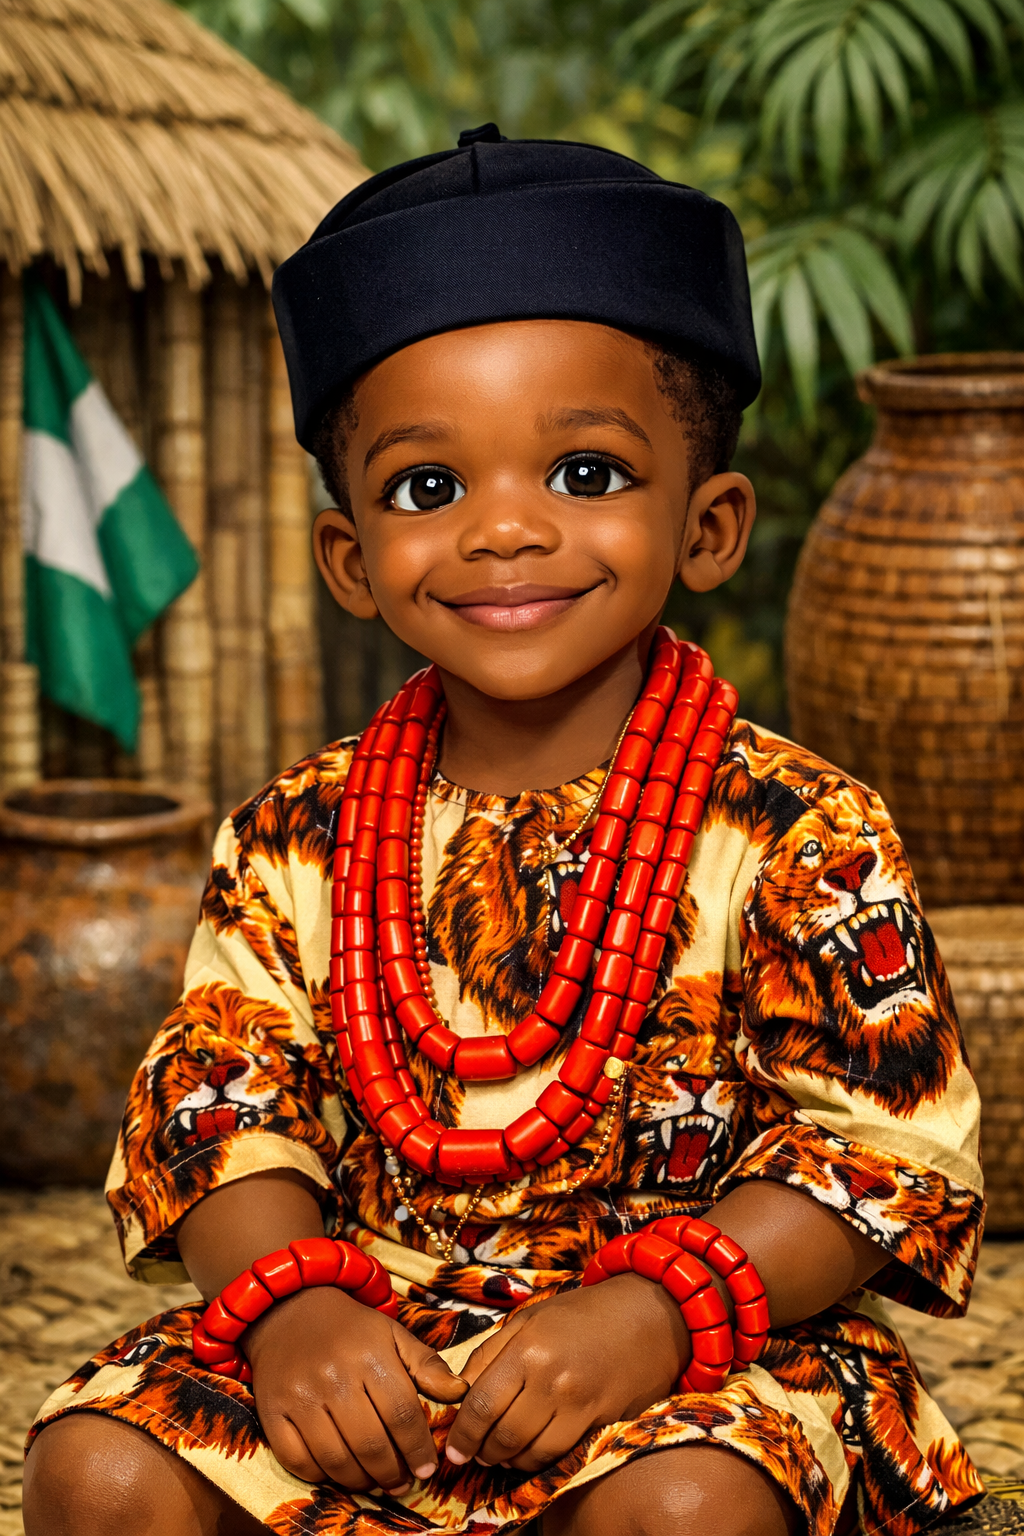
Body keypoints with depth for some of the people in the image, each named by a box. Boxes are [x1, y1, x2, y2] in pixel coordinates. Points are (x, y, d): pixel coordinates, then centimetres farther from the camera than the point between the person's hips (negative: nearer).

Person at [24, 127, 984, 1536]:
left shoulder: (797, 834, -8)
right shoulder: (299, 839, 3)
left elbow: (884, 1143, -9)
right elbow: (219, 1099, 2)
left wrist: (652, 1312, -23)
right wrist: (291, 1303, -18)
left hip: (699, 1345, -3)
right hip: (364, 1342, 3)